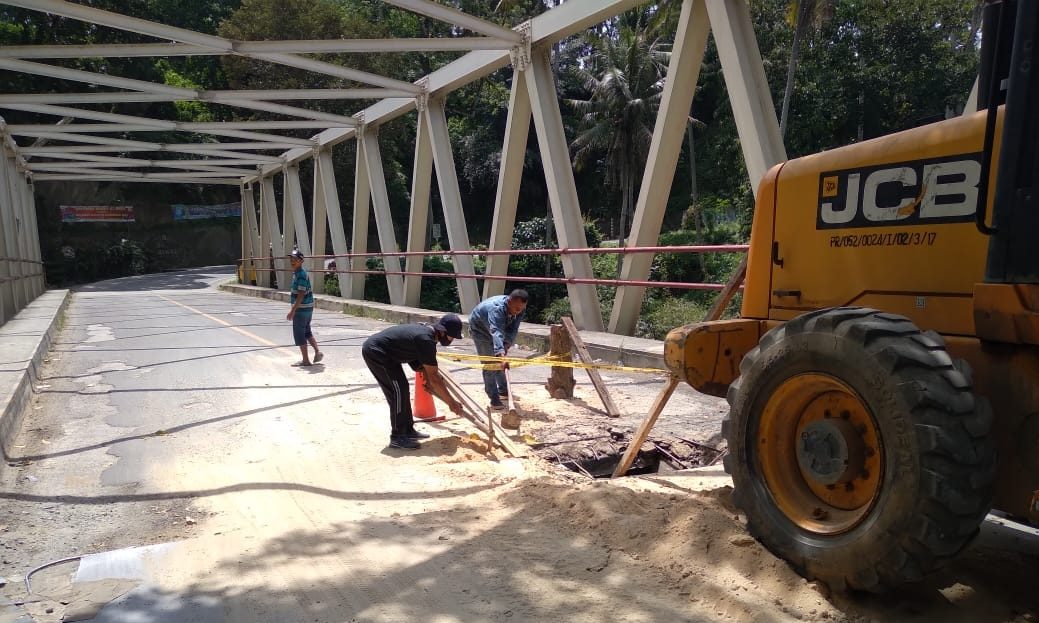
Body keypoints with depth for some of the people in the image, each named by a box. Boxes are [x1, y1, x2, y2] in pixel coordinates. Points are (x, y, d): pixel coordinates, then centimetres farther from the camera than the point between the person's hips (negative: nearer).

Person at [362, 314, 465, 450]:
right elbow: (433, 378, -21)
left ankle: (408, 430, 22)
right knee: (398, 391, -10)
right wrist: (451, 402, -14)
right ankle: (397, 438, -3)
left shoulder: (426, 332, 4)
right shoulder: (426, 340, -25)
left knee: (402, 389, 13)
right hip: (375, 351, -10)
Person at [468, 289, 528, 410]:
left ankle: (503, 390, 34)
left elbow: (513, 329, -23)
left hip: (493, 329, 7)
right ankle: (494, 399, -8)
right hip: (480, 329, -7)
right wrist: (501, 353, -70)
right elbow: (496, 333, -57)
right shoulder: (497, 308, -44)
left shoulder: (520, 309, -21)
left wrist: (507, 344, -40)